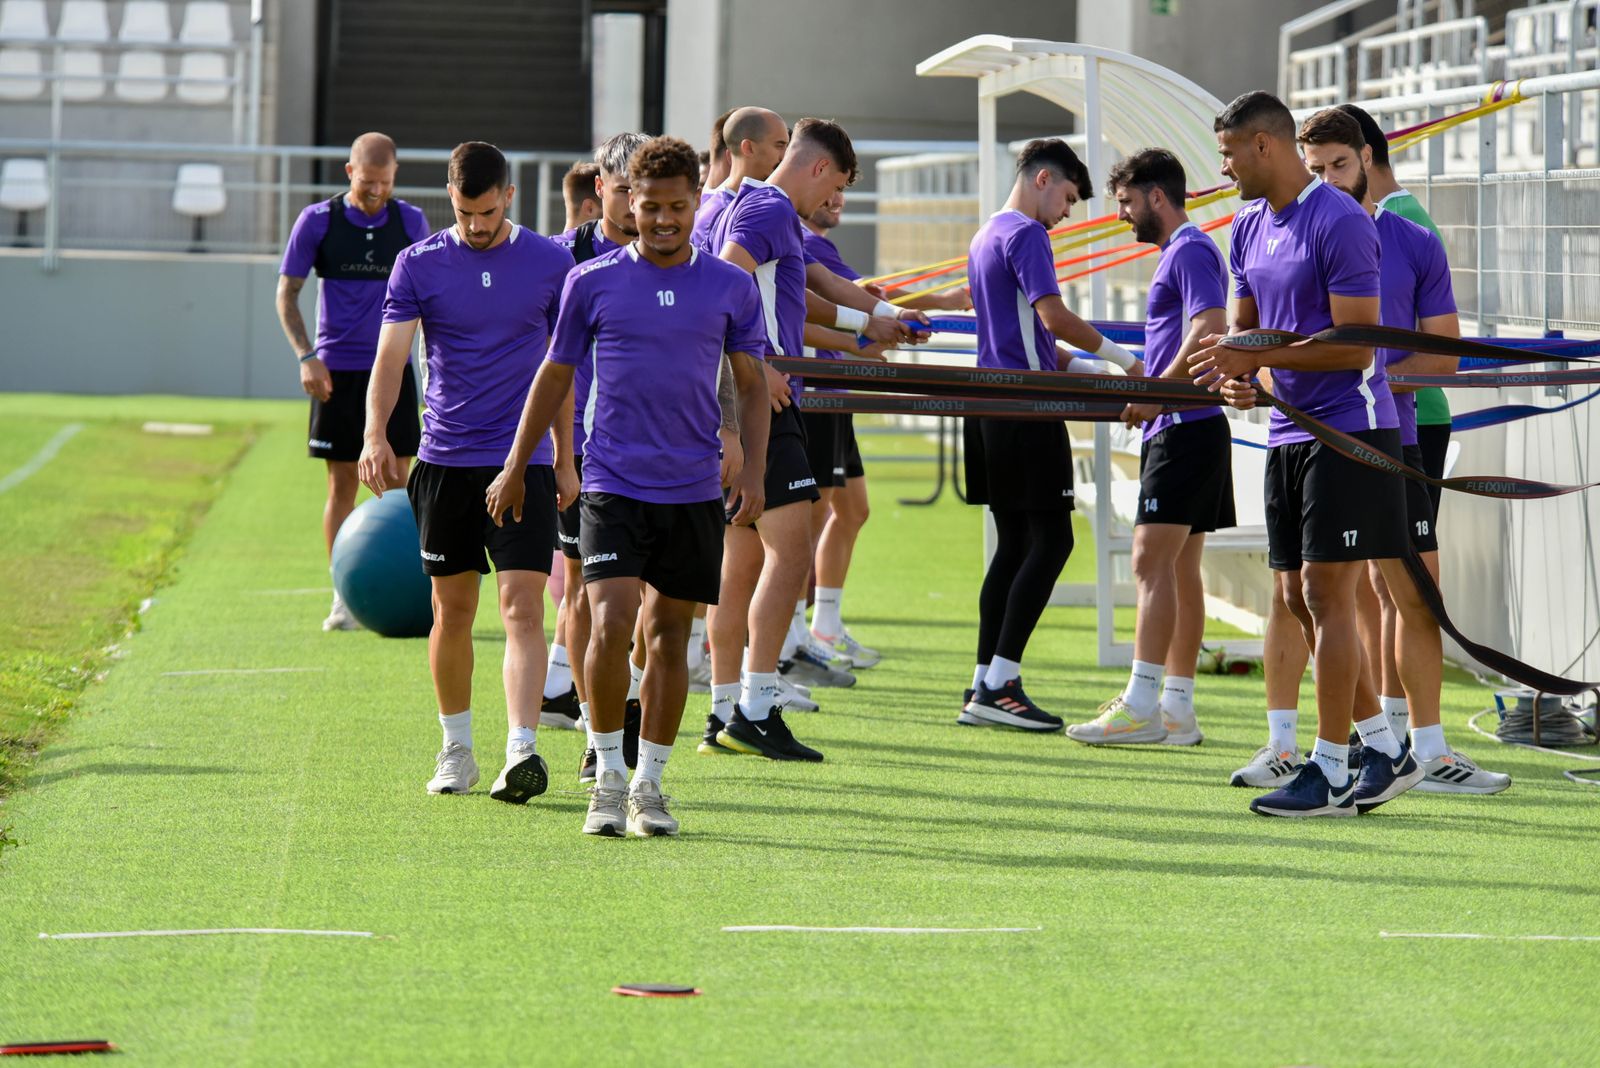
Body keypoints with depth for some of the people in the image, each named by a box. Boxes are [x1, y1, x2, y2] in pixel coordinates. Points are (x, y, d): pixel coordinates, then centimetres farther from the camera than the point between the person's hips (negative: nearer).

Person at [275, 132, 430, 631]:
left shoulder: (411, 222, 3)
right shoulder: (318, 221, -3)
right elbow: (286, 294, 1)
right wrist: (306, 356, -11)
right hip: (336, 370, -1)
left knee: (396, 482, -1)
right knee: (342, 482, 1)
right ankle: (344, 597, 7)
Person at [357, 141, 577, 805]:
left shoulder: (550, 263, 3)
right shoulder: (419, 265, 2)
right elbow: (391, 354, -5)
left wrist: (565, 461, 13)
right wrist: (376, 434, -22)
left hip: (524, 459, -1)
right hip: (445, 458, 1)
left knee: (522, 608, -13)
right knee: (453, 611, 8)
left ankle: (521, 751, -22)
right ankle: (456, 749, 22)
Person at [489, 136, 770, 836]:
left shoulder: (730, 286, 4)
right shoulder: (592, 282, 1)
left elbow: (752, 384, 12)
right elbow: (555, 376, 10)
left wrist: (754, 470, 1)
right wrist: (515, 468, 12)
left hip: (695, 489, 2)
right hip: (613, 484, -2)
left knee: (669, 639, 6)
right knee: (611, 625, -15)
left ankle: (649, 785, 17)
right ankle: (608, 779, -2)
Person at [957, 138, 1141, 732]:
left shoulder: (986, 236, 21)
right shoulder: (1025, 234, -10)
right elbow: (1053, 316, -20)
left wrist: (1079, 369, 20)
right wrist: (1118, 357, -10)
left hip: (992, 408, 10)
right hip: (1027, 409, -10)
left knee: (1013, 543, 11)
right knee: (1050, 539, -7)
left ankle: (985, 686, 8)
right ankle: (1001, 684, -12)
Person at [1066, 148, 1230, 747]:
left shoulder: (1190, 251, -11)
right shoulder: (1179, 252, 21)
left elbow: (1210, 328, -24)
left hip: (1184, 428, -11)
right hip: (1183, 428, 11)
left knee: (1151, 561, -13)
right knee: (1178, 568, 10)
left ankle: (1142, 705, -16)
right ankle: (1178, 708, 11)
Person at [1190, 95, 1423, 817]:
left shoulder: (1339, 222, -15)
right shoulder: (1249, 227, 13)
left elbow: (1355, 344, -18)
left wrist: (1257, 356, -18)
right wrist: (1236, 373, -2)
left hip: (1350, 427, -9)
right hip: (1288, 430, 9)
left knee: (1327, 594, -8)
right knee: (1298, 600, 9)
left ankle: (1330, 771, -3)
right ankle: (1384, 750, 18)